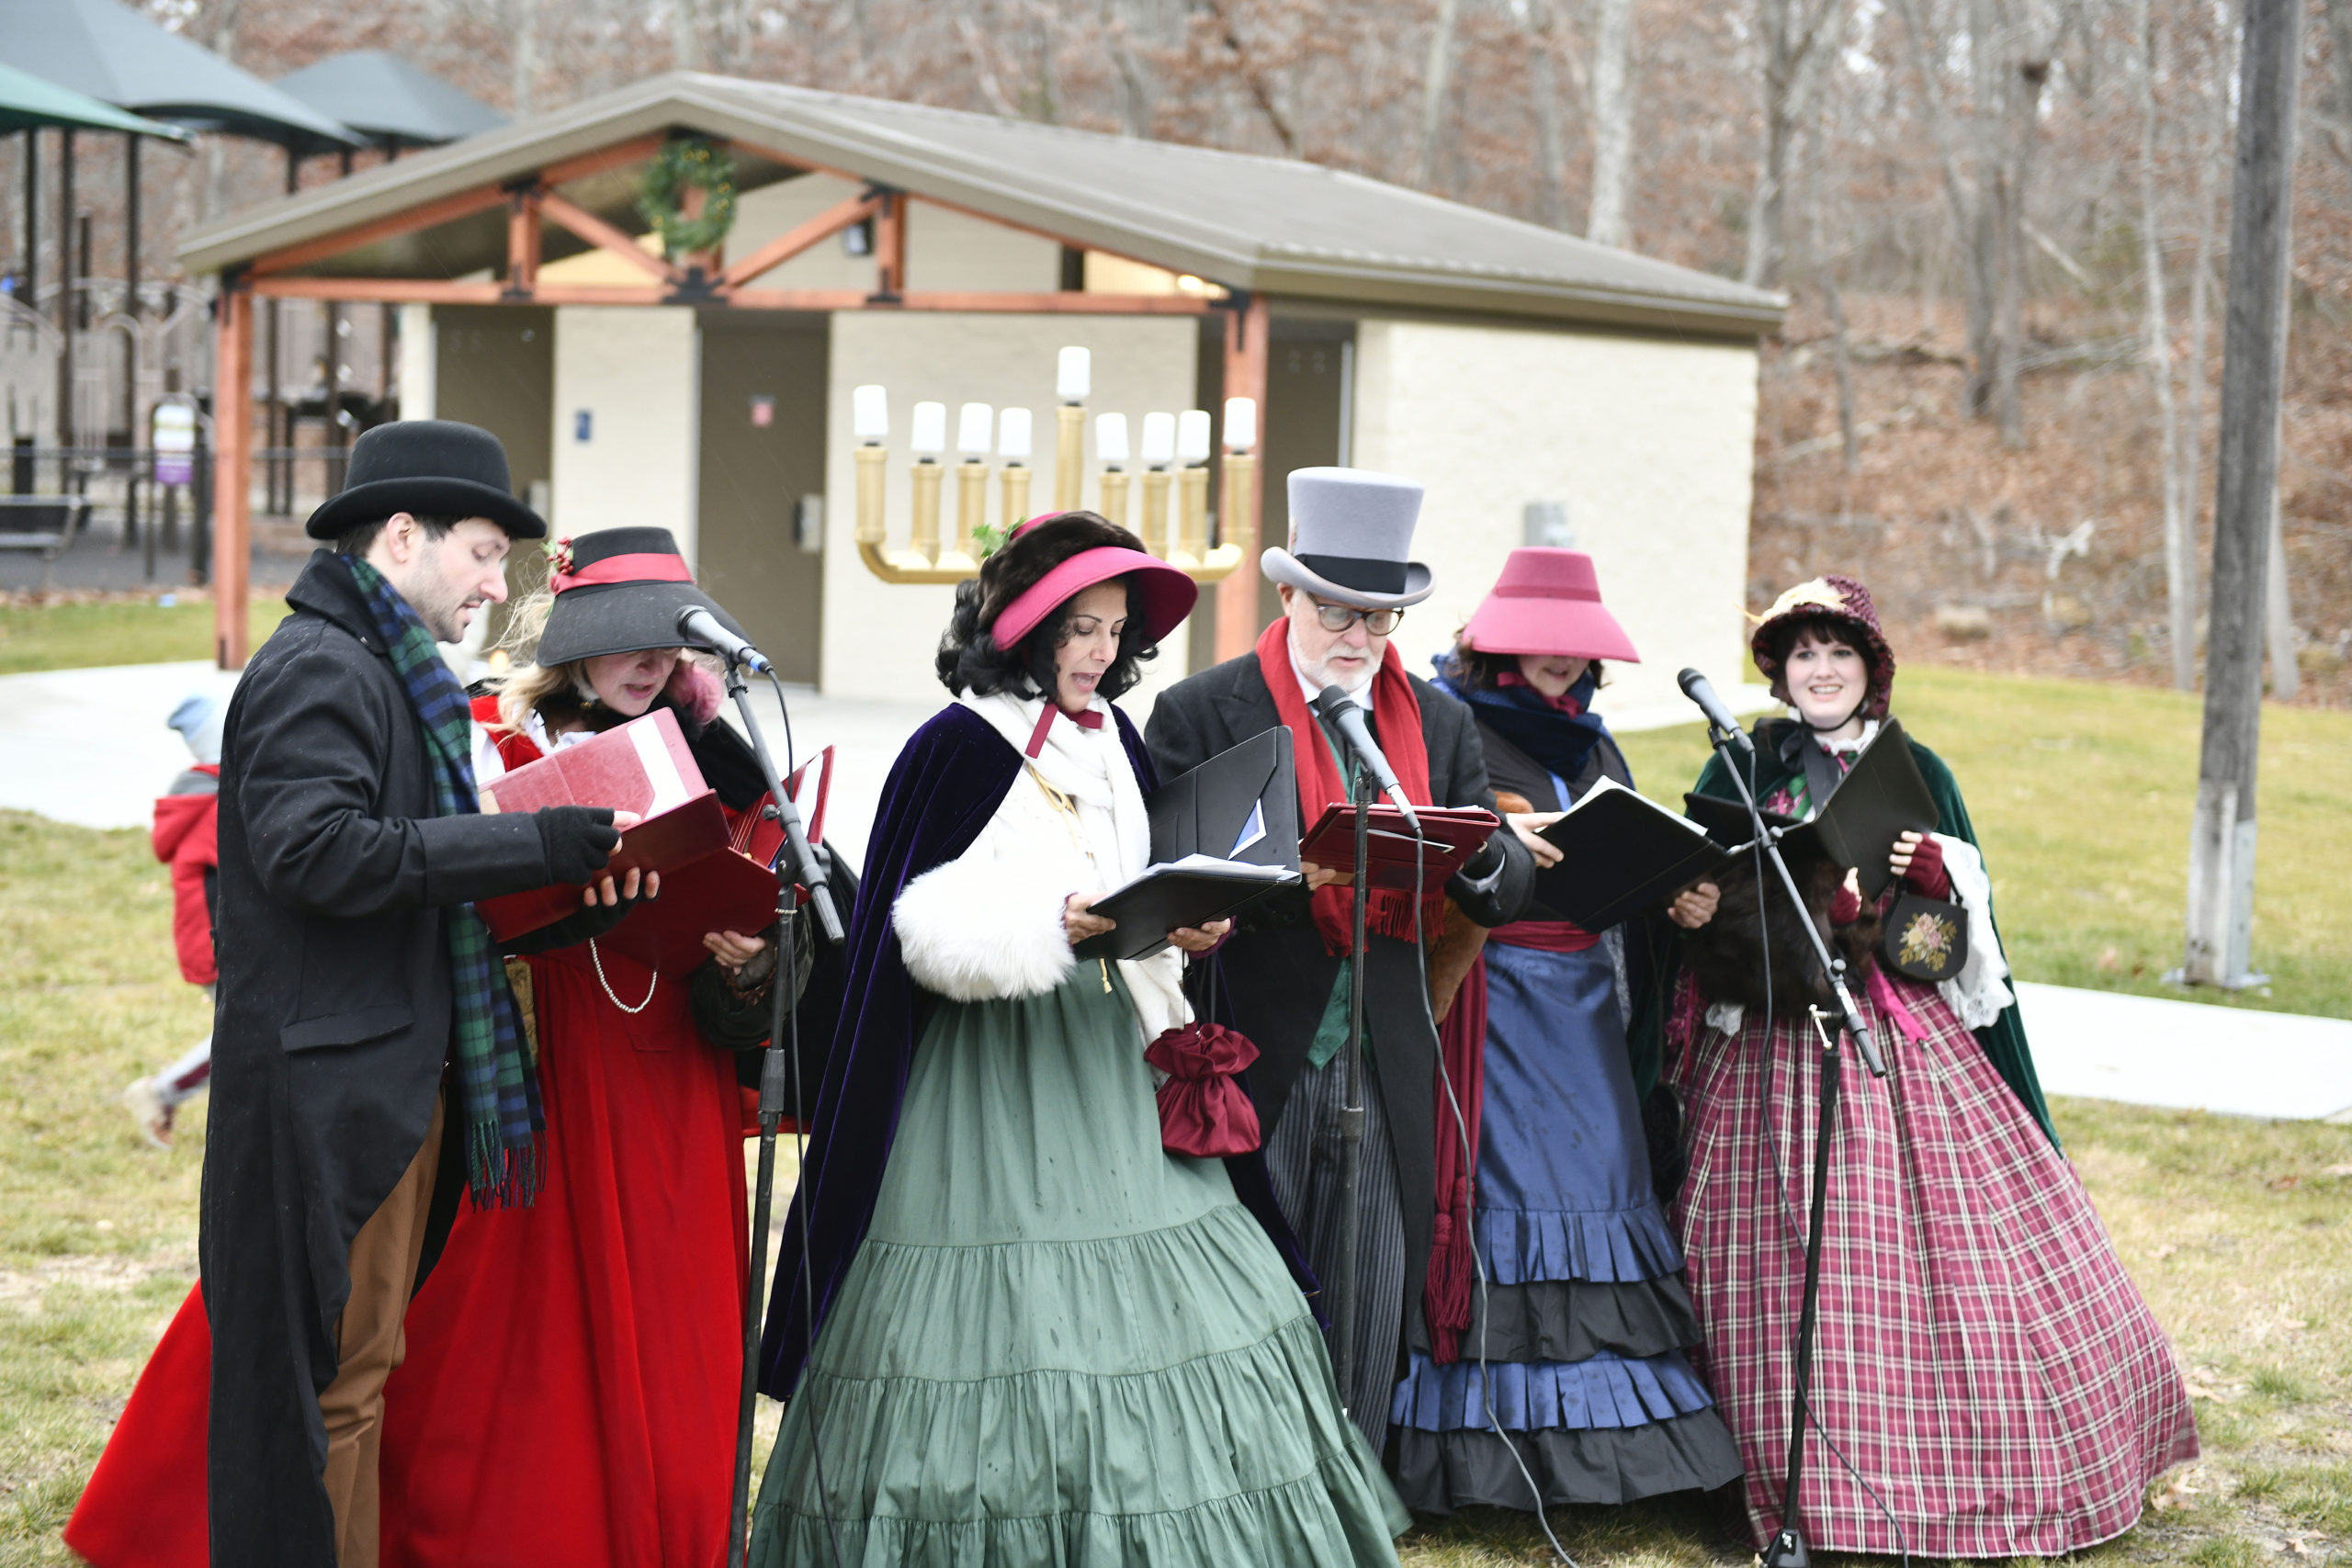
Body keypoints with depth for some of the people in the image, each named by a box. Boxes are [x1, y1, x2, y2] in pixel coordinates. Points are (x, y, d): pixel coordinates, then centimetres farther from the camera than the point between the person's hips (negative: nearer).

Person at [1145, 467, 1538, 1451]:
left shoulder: (1439, 724, 12)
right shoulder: (1200, 713, -1)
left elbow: (1509, 890, 9)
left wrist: (1477, 854, -15)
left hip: (1385, 1072, 4)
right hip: (1254, 1056, -4)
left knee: (1373, 1306, 6)